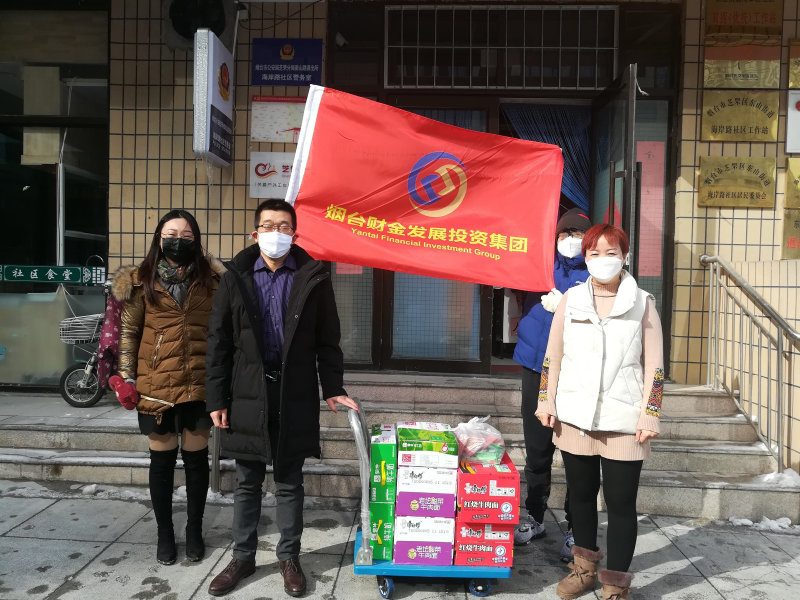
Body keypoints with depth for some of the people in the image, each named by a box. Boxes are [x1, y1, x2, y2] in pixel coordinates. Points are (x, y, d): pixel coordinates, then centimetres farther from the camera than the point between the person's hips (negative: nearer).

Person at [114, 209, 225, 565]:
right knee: (162, 459, 10)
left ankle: (194, 531, 27)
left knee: (196, 457, 10)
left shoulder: (211, 279, 2)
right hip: (156, 385, 0)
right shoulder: (142, 280, 2)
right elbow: (128, 330, 3)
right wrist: (127, 378, -2)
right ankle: (164, 533, 27)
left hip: (200, 384, 1)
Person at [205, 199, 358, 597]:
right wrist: (217, 399, -1)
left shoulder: (313, 279, 0)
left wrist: (333, 389, -4)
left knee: (289, 483, 11)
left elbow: (327, 340, 3)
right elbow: (219, 342, 2)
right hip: (247, 395, 1)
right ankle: (243, 557, 30)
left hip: (296, 396, -1)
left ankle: (289, 557, 27)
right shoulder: (236, 277, 2)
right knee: (247, 482, 13)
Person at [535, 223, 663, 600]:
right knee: (580, 495, 15)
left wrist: (650, 416, -5)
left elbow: (654, 366, 0)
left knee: (621, 503, 2)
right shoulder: (570, 300, 5)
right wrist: (546, 402, 5)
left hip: (623, 421, -2)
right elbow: (552, 357, 9)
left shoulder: (642, 304, 0)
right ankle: (585, 568, 34)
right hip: (575, 417, 2)